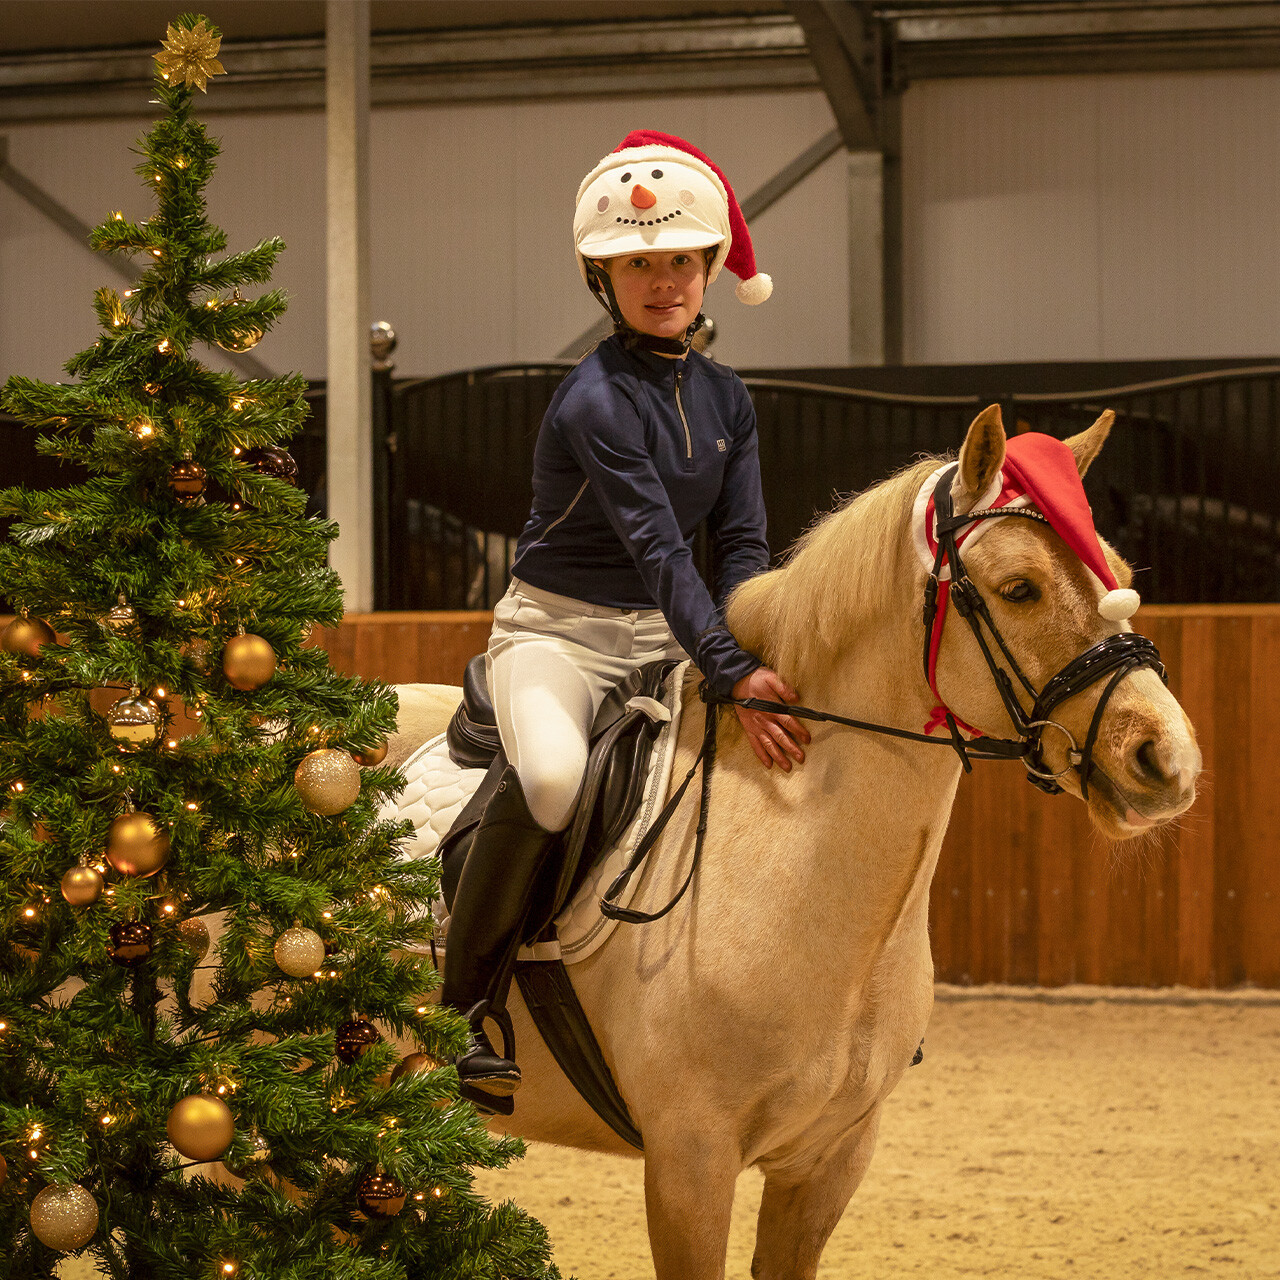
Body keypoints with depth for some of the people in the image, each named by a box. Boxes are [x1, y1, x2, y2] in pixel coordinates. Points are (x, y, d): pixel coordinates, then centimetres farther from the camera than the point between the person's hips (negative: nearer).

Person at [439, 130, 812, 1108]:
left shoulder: (724, 398, 6)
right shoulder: (595, 402, -17)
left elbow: (742, 543, 2)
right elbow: (657, 548, -26)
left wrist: (754, 661, -16)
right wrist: (733, 673, -36)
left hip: (667, 639, 7)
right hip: (558, 631, -7)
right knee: (551, 776, -37)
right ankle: (465, 1003, -23)